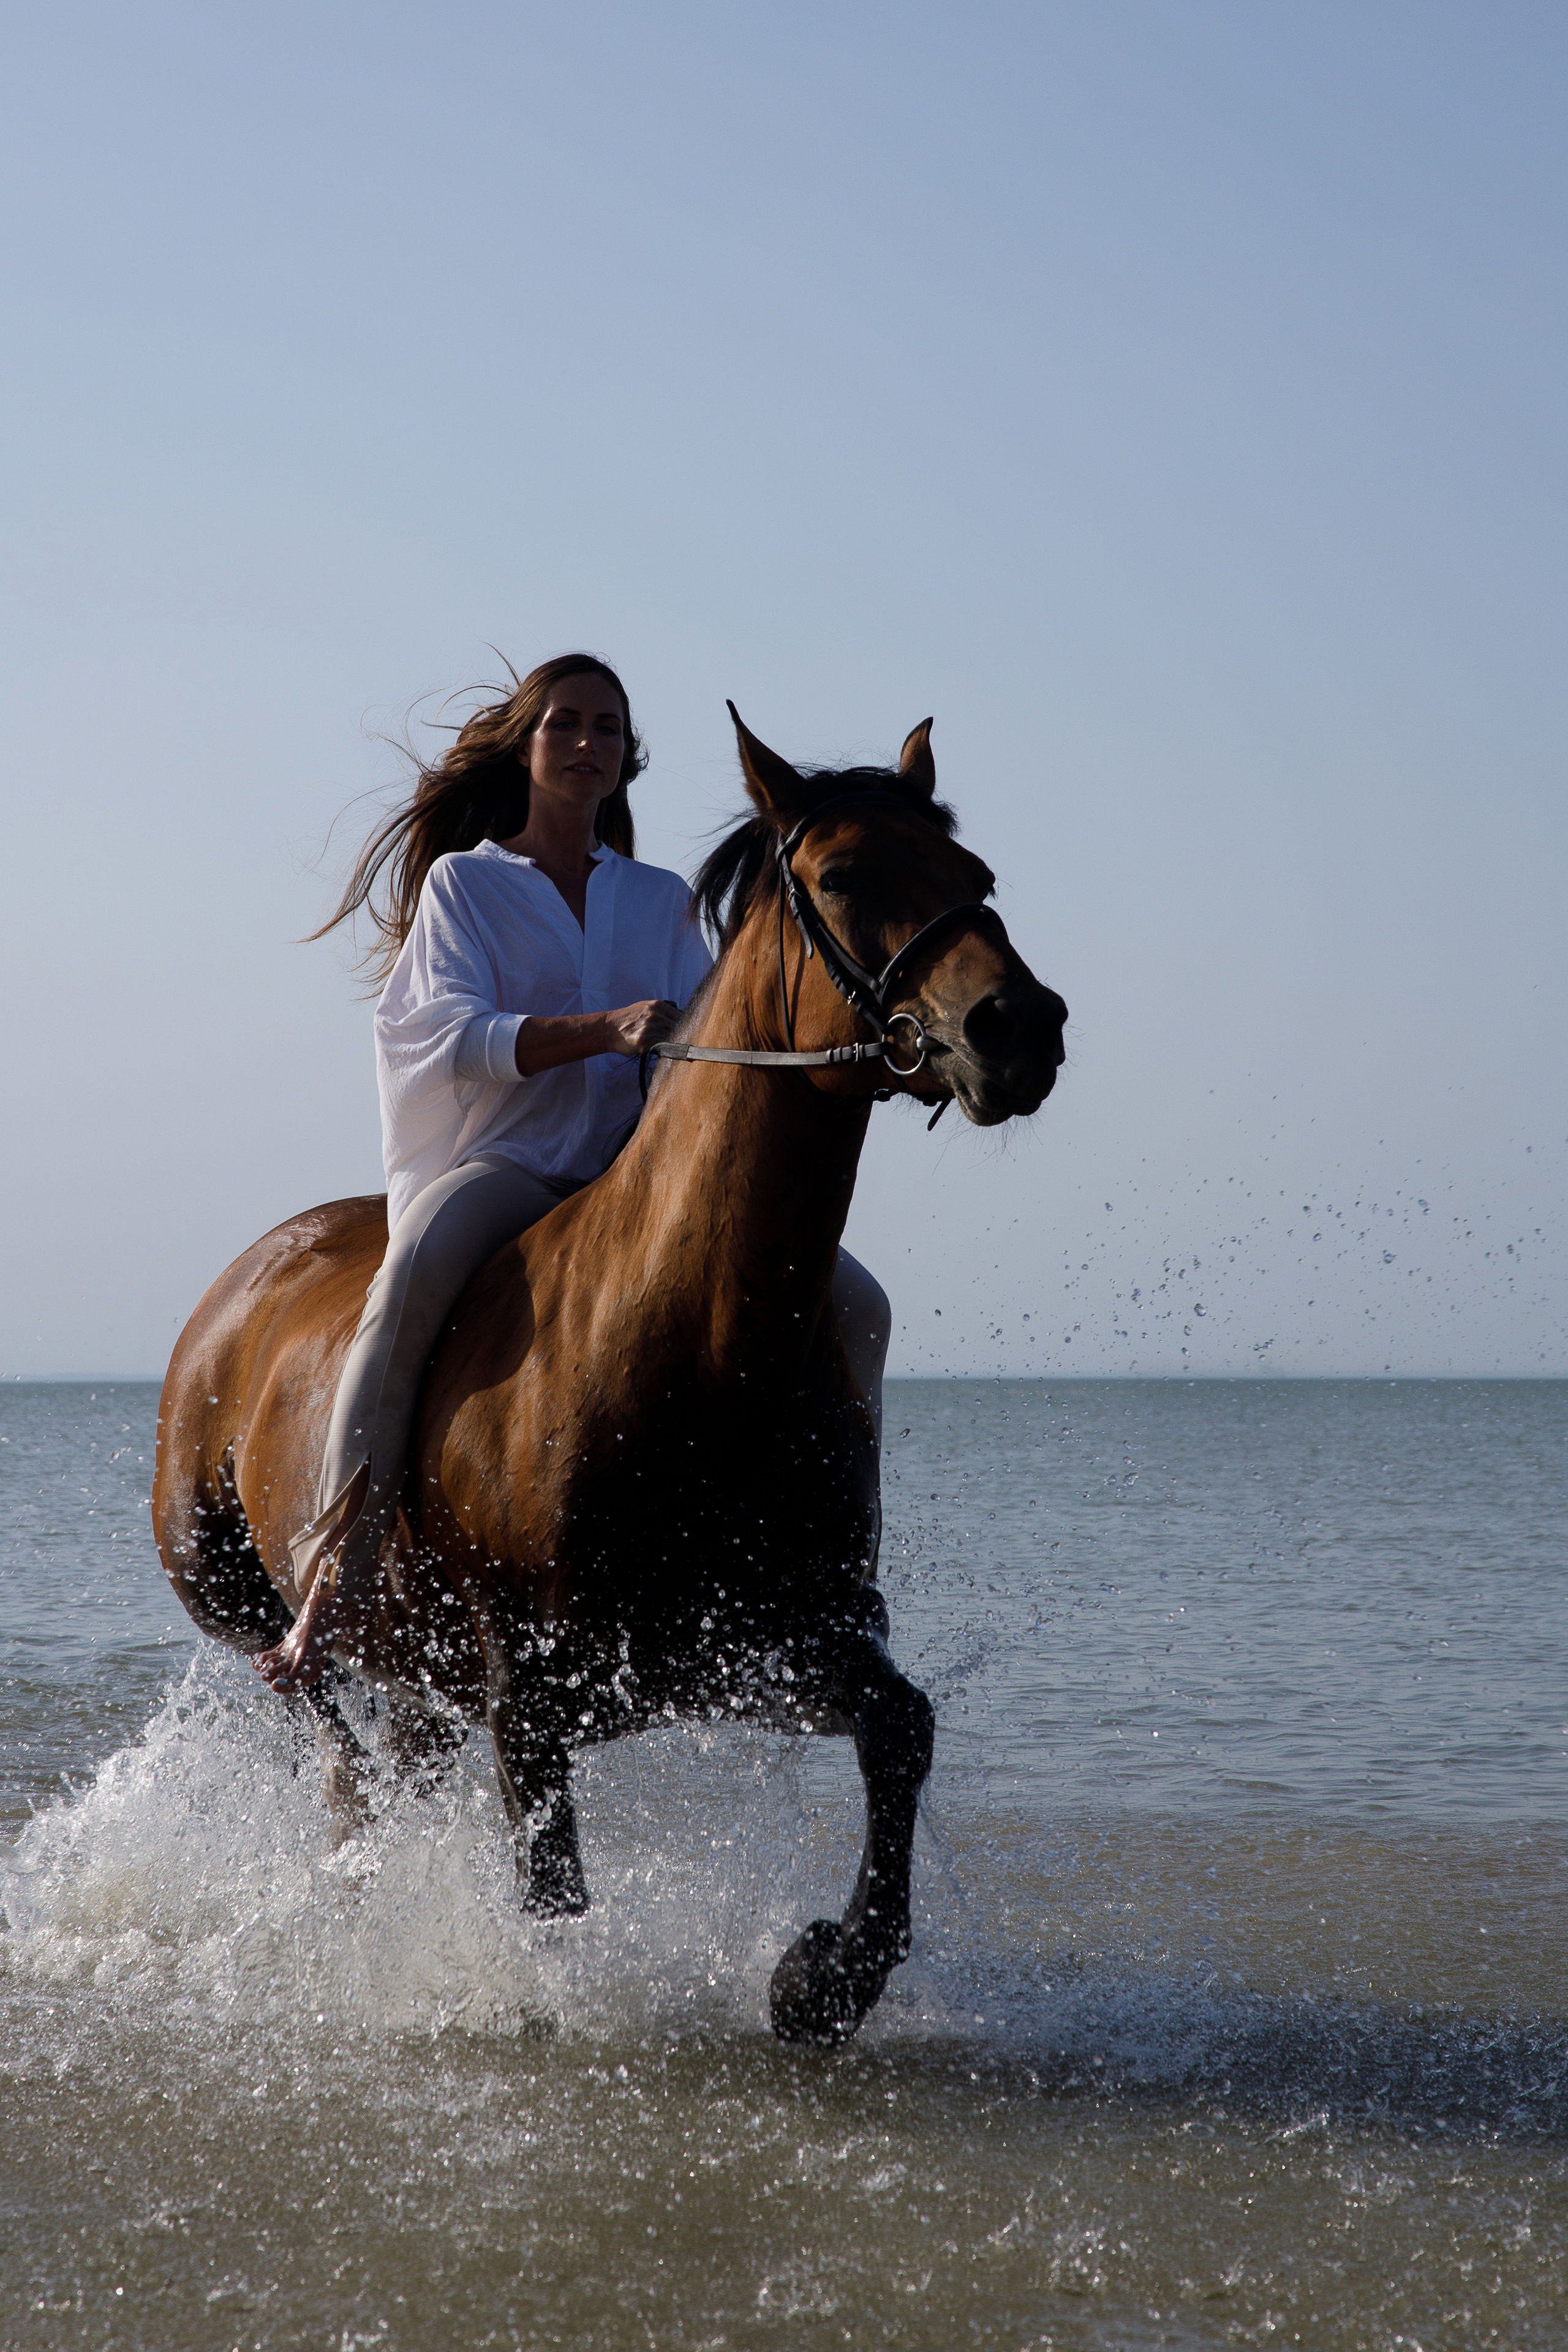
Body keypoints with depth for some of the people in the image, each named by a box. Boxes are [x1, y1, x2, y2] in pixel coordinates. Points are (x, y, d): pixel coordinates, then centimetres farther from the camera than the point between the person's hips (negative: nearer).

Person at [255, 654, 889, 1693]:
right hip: (495, 1163, -4)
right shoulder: (461, 881, 9)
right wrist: (606, 1030, -24)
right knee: (420, 1270, -40)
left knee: (853, 1303, -14)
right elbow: (457, 1034, -7)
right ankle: (336, 1579, -41)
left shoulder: (662, 899, 21)